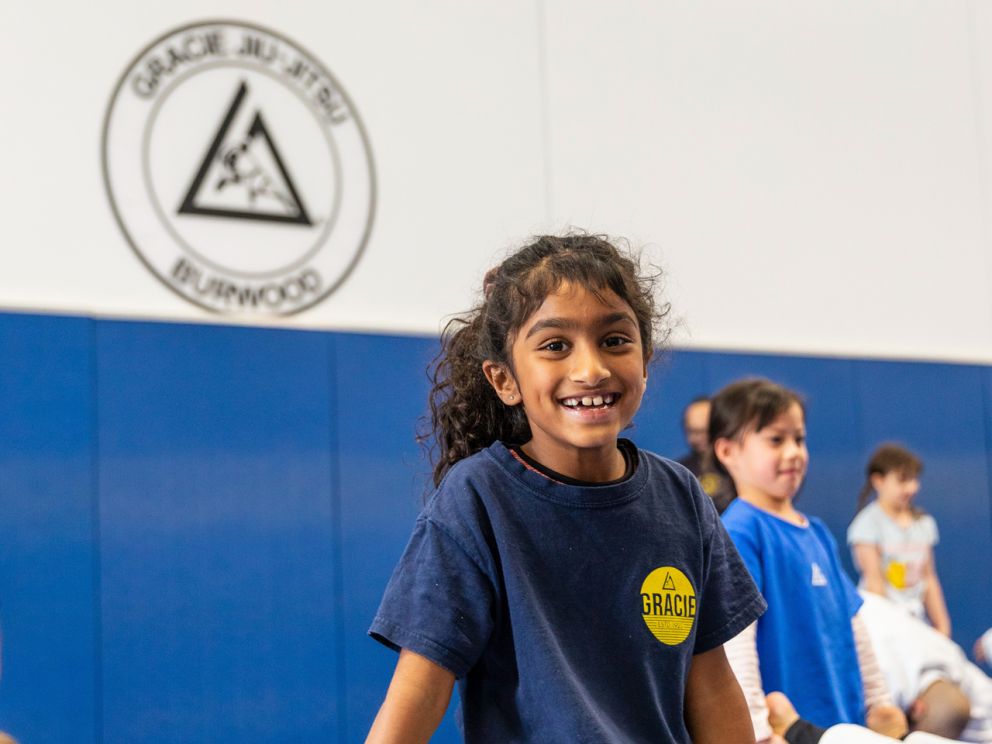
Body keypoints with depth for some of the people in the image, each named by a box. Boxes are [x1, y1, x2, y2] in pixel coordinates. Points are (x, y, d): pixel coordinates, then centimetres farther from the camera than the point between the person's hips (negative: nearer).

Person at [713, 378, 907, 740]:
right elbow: (735, 632, -21)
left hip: (845, 719, 7)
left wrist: (877, 700, 16)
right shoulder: (739, 531, -12)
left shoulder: (817, 532, 12)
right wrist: (756, 728, -26)